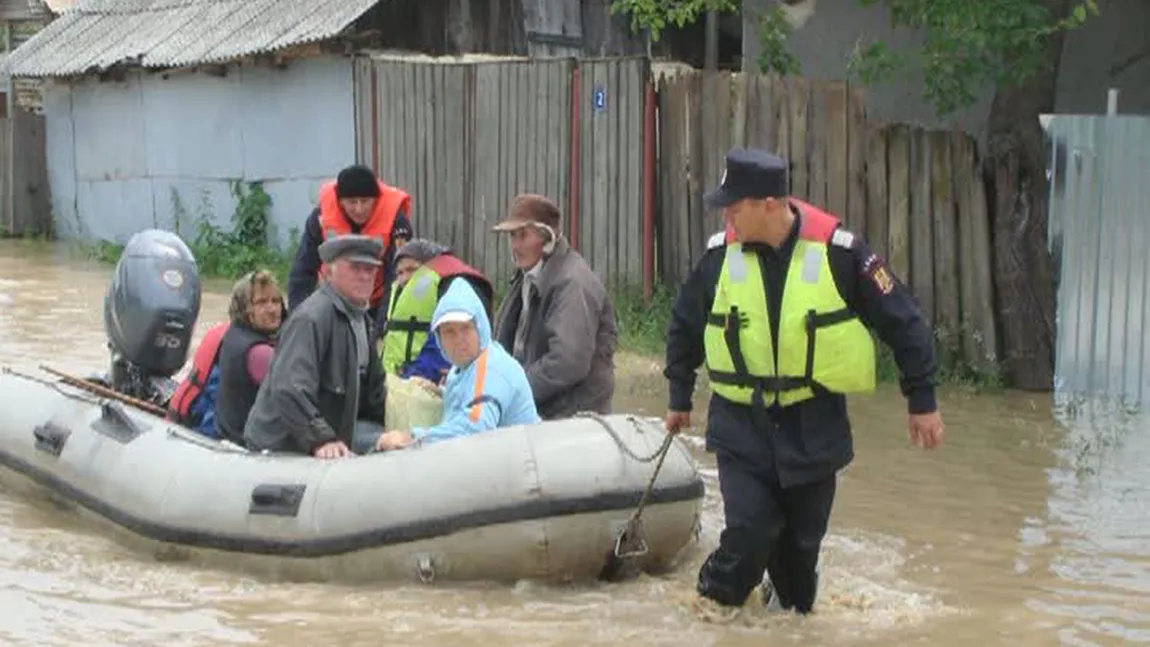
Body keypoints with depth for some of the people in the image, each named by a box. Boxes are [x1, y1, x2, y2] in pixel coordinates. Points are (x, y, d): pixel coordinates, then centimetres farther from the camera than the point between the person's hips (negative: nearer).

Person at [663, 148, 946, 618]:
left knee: (801, 539, 9)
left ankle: (791, 607, 35)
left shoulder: (837, 252, -14)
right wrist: (680, 397, 17)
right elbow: (684, 326, 11)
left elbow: (903, 322, -4)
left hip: (814, 425, 0)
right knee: (751, 530, -11)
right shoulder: (721, 256, -7)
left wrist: (922, 400, -2)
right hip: (741, 425, 1)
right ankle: (717, 599, 15)